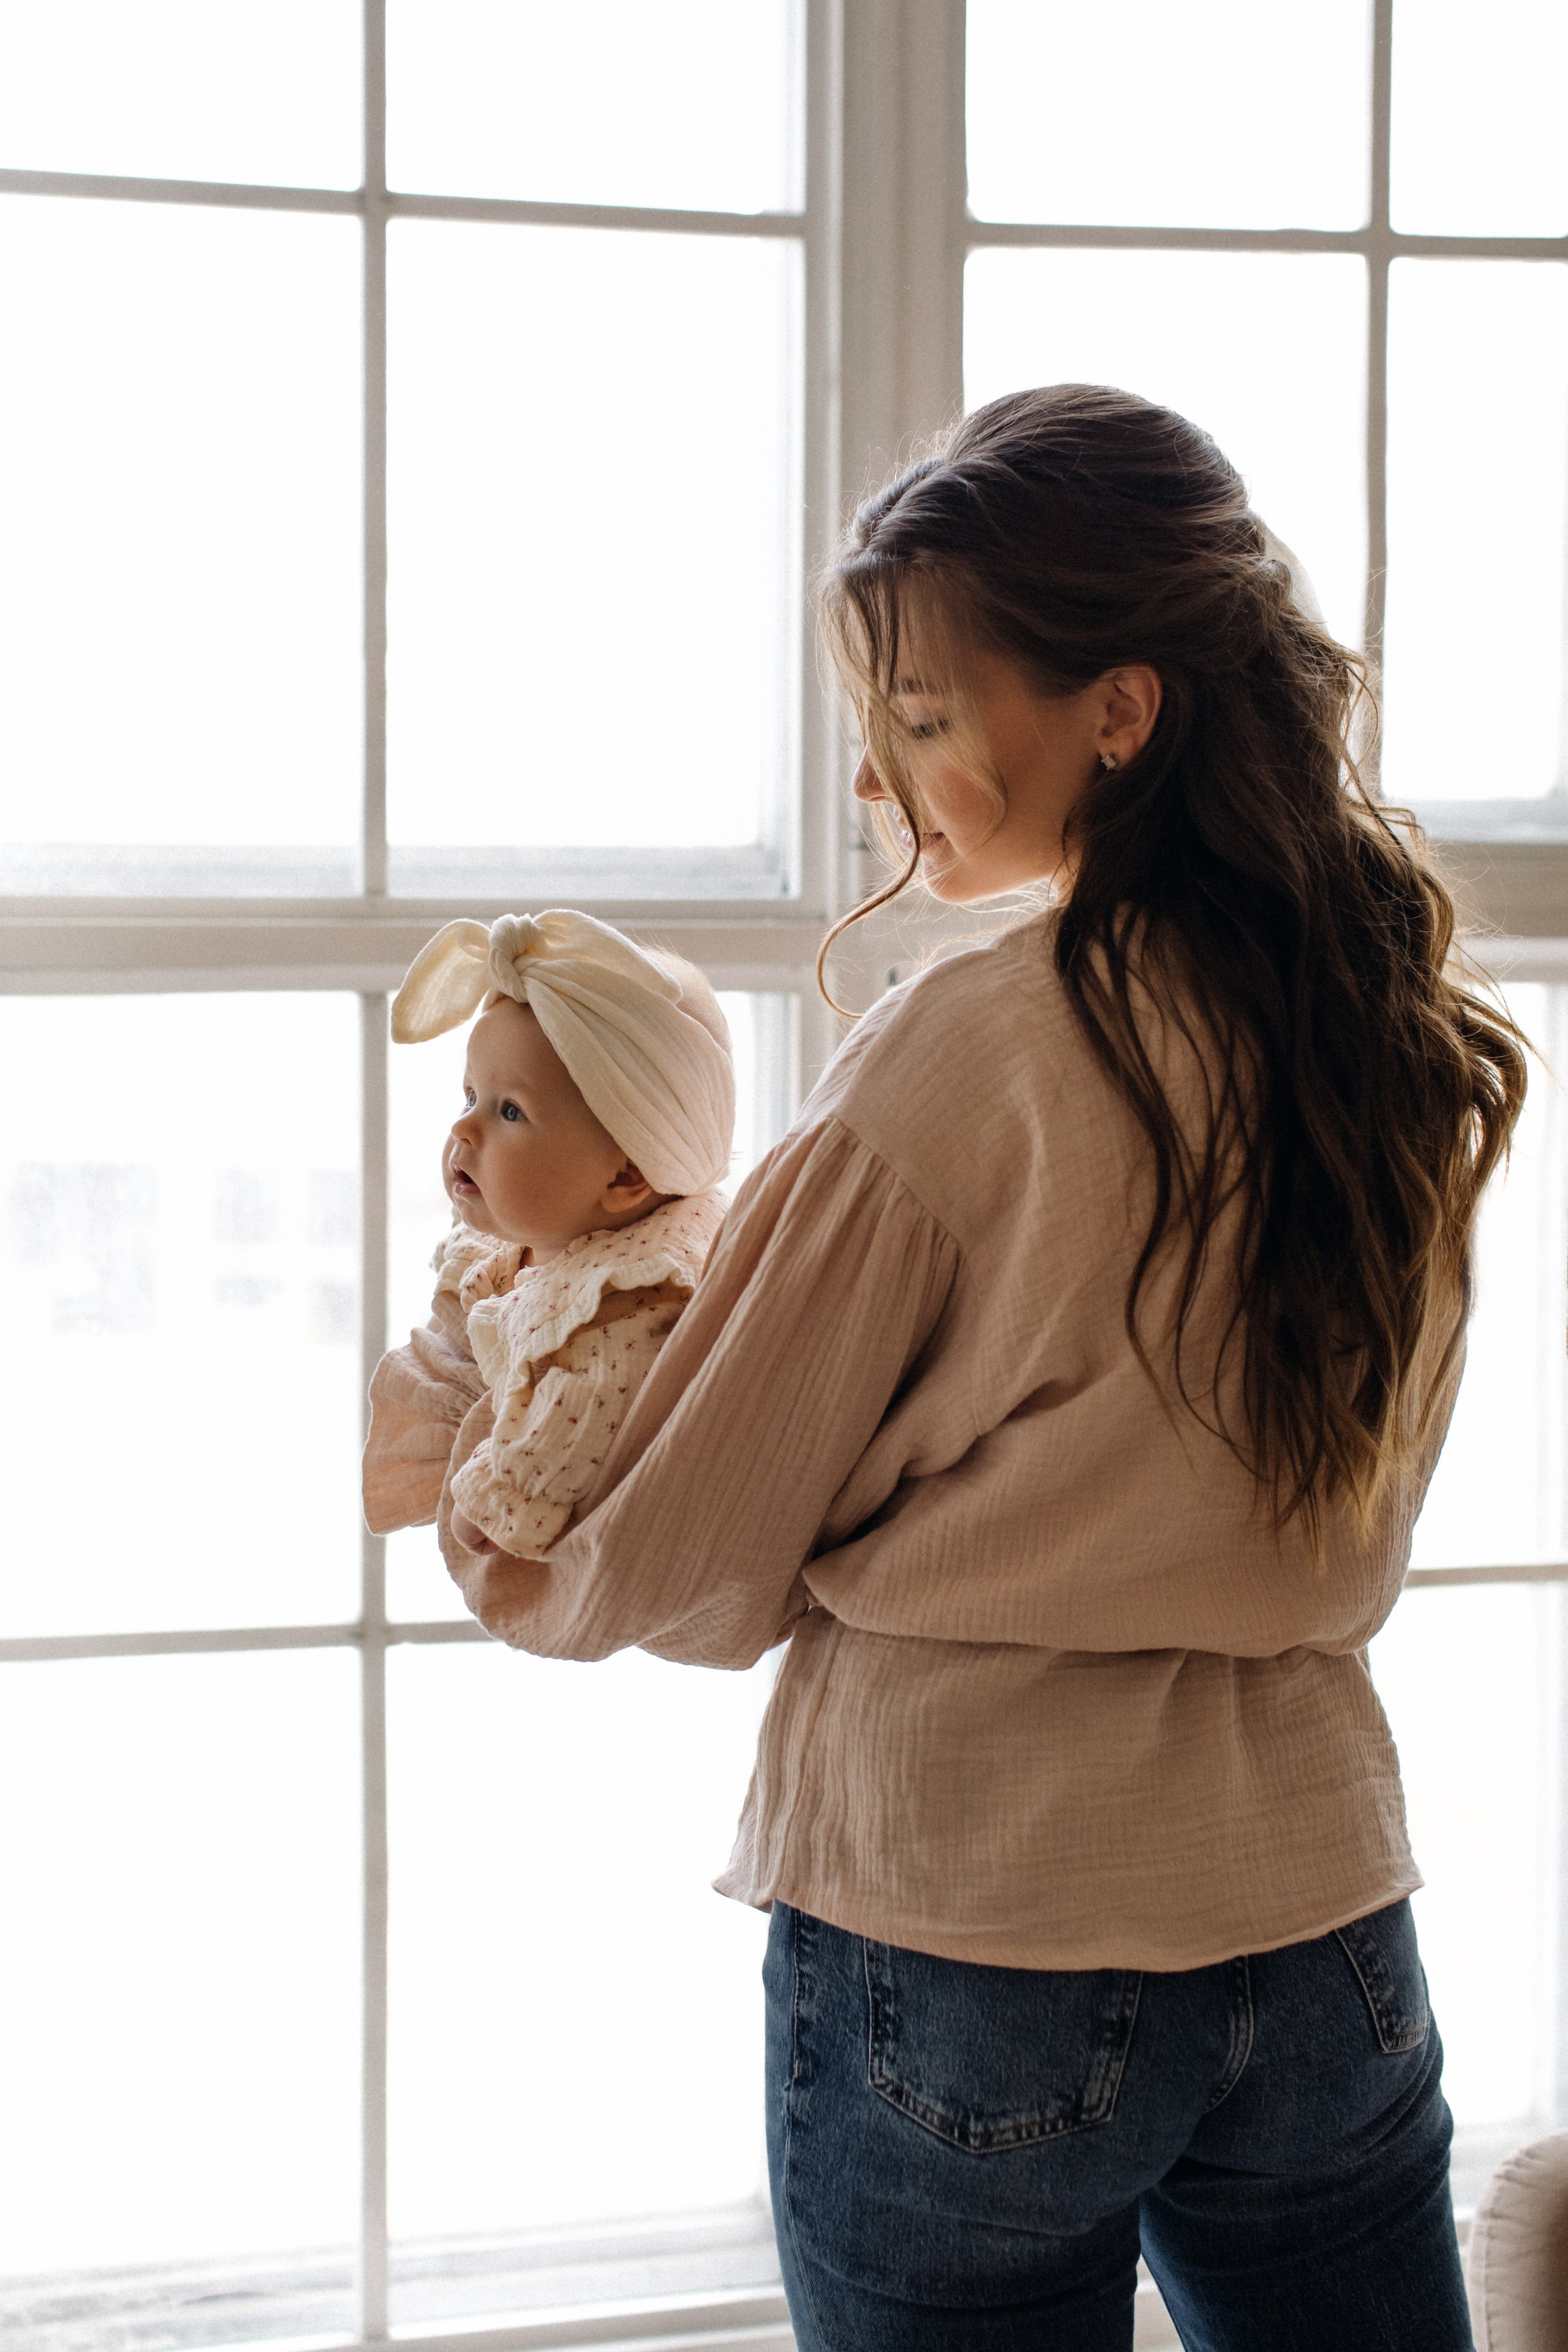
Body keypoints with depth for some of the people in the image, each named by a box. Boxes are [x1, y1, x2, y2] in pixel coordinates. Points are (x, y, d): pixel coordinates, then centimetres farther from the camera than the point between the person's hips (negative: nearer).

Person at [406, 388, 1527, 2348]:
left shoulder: (955, 1061, -17)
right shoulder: (1413, 1044, 1)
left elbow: (682, 1577, -9)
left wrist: (483, 1551, 12)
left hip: (966, 1939, -5)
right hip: (1321, 1913, 5)